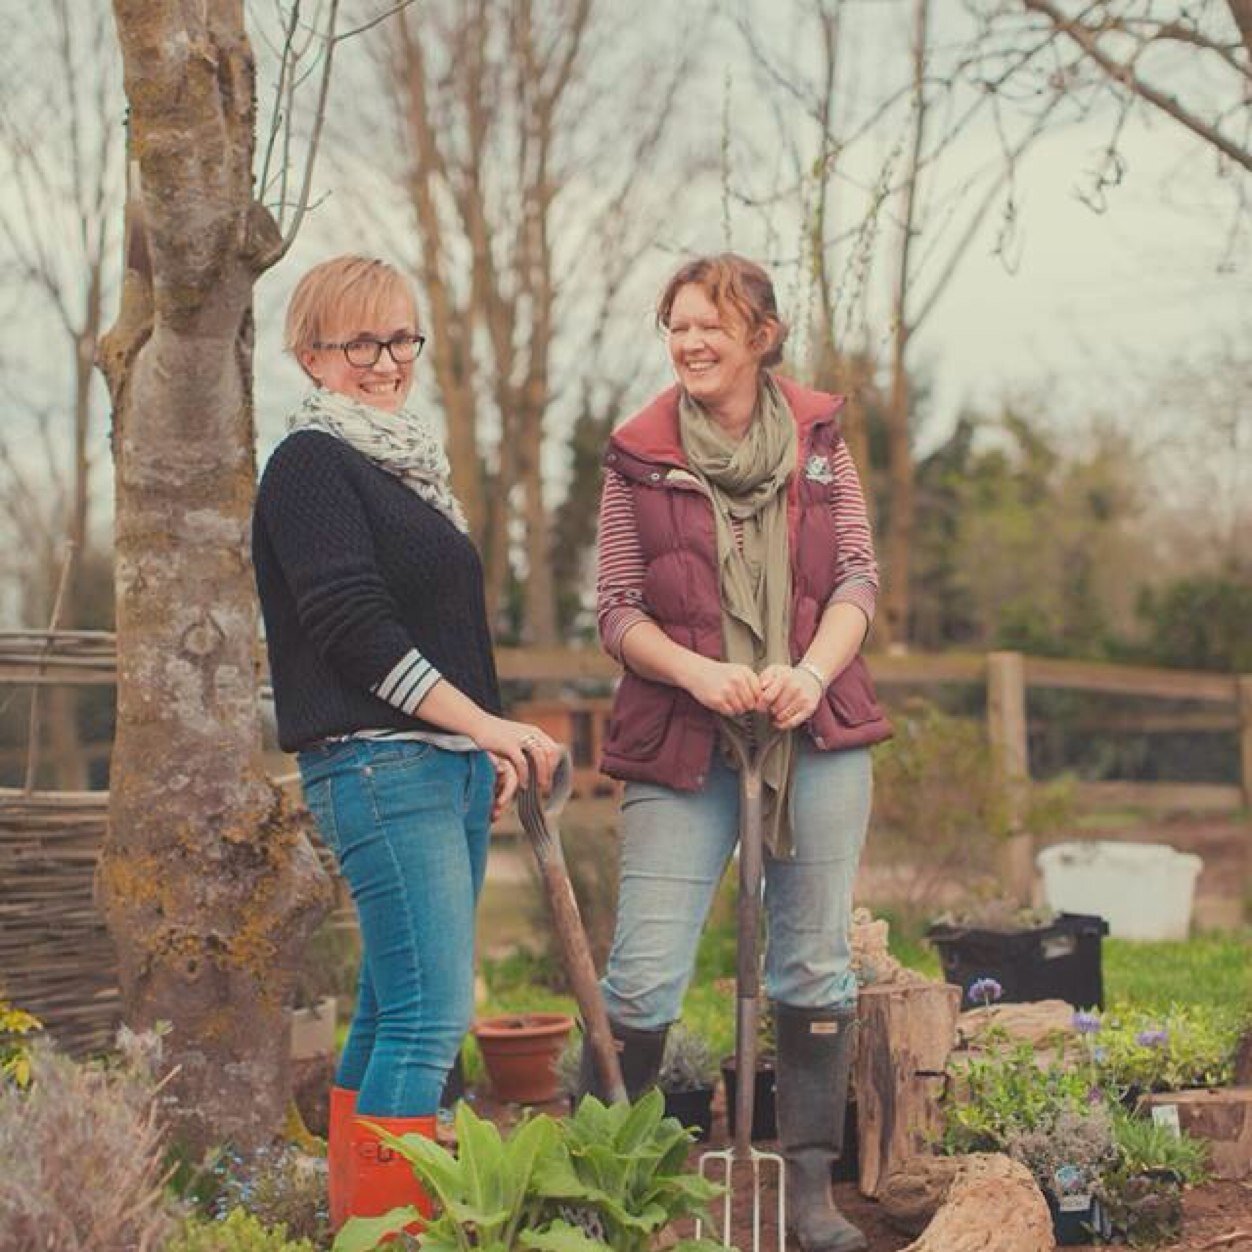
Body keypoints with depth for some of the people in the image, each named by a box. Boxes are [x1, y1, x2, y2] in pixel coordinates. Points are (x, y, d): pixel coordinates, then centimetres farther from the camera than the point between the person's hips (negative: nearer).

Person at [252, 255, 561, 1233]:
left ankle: (360, 1224, 15)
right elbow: (351, 626, -16)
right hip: (375, 763, -9)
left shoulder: (405, 463, 21)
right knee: (432, 1015, -14)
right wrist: (484, 722, -17)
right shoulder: (311, 464, -6)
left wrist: (488, 747, 19)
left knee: (395, 1014, 9)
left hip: (448, 762, 9)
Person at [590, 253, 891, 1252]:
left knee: (816, 964, 7)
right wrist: (698, 674, -16)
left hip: (817, 734, 2)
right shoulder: (637, 456, 3)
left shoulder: (820, 438, 8)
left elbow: (859, 577, 4)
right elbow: (616, 609, 2)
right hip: (682, 746, -2)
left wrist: (811, 671, -14)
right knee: (645, 974, -6)